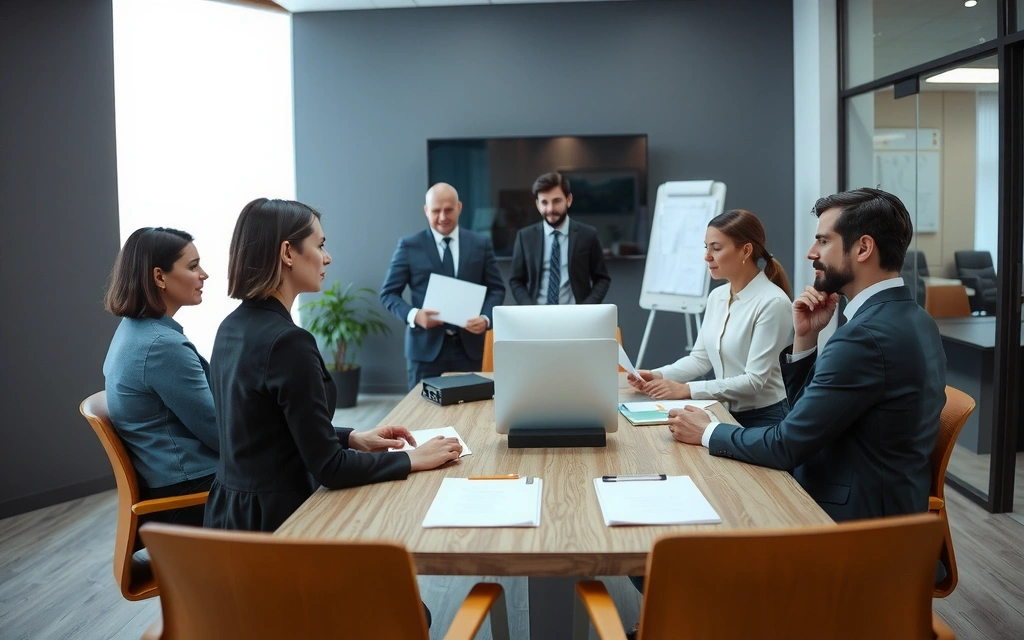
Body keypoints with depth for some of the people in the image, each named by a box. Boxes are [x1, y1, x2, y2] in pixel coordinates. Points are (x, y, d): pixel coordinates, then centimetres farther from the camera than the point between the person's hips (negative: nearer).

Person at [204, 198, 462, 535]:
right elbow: (328, 468, -20)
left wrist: (353, 438, 8)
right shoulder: (288, 340, -23)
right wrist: (413, 459, -10)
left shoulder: (232, 328, 4)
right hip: (273, 518, -9)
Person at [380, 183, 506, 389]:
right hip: (426, 347, -2)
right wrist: (413, 314, -17)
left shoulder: (480, 244, 6)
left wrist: (486, 317, -11)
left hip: (468, 346, 2)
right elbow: (389, 293, 1)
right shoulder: (409, 246, 1)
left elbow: (496, 288, 9)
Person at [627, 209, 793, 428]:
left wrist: (687, 390, -23)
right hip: (726, 414, 6)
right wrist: (659, 376, -9)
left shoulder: (772, 303, -17)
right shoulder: (717, 296, 6)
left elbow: (754, 380, -20)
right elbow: (700, 358, 8)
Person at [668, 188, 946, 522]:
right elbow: (806, 409, 9)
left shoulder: (866, 336, -23)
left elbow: (787, 446, -20)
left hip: (854, 516, -8)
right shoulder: (908, 317, 8)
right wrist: (806, 336, -3)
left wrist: (707, 432, -6)